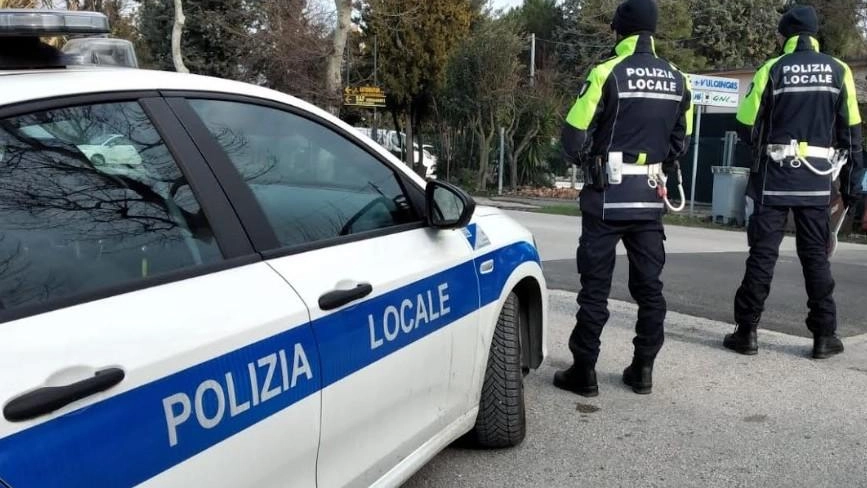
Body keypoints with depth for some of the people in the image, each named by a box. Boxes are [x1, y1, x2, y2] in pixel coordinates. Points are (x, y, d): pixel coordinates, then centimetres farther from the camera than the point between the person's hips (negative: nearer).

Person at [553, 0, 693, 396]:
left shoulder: (607, 73, -11)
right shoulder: (678, 81, 8)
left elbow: (574, 136, -10)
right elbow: (681, 141, 13)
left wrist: (585, 162, 10)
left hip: (607, 195, -5)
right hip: (650, 196, 5)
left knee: (595, 286, 1)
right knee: (649, 285, 11)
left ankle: (584, 372, 5)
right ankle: (643, 369, 18)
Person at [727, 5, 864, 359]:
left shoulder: (772, 70, -3)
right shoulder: (838, 71, 3)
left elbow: (747, 127, -2)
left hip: (775, 176, -2)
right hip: (816, 179, 2)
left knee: (763, 253, 2)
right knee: (816, 255, 9)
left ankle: (746, 332, 5)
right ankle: (824, 336, 13)